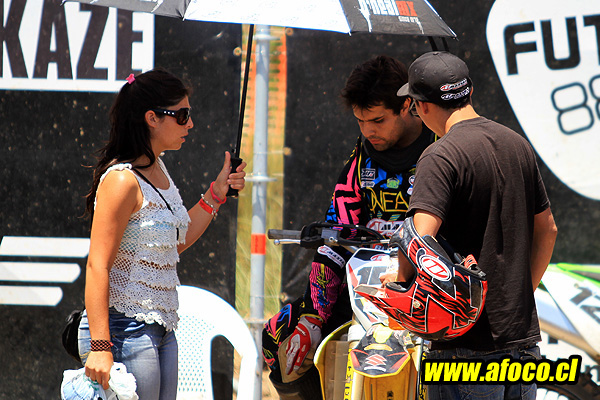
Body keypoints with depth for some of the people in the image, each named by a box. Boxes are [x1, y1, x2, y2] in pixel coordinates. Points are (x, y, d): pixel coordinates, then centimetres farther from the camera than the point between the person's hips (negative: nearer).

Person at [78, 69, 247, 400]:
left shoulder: (158, 170, 12)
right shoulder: (122, 180, -16)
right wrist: (100, 345, -25)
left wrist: (217, 194, 20)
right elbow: (97, 265, -20)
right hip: (126, 330, -9)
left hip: (161, 330, 9)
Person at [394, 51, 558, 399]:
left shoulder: (442, 156, -13)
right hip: (523, 334, 7)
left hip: (468, 343, -7)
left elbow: (421, 238, -25)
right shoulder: (517, 145, 10)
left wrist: (402, 282, -8)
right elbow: (547, 230, 19)